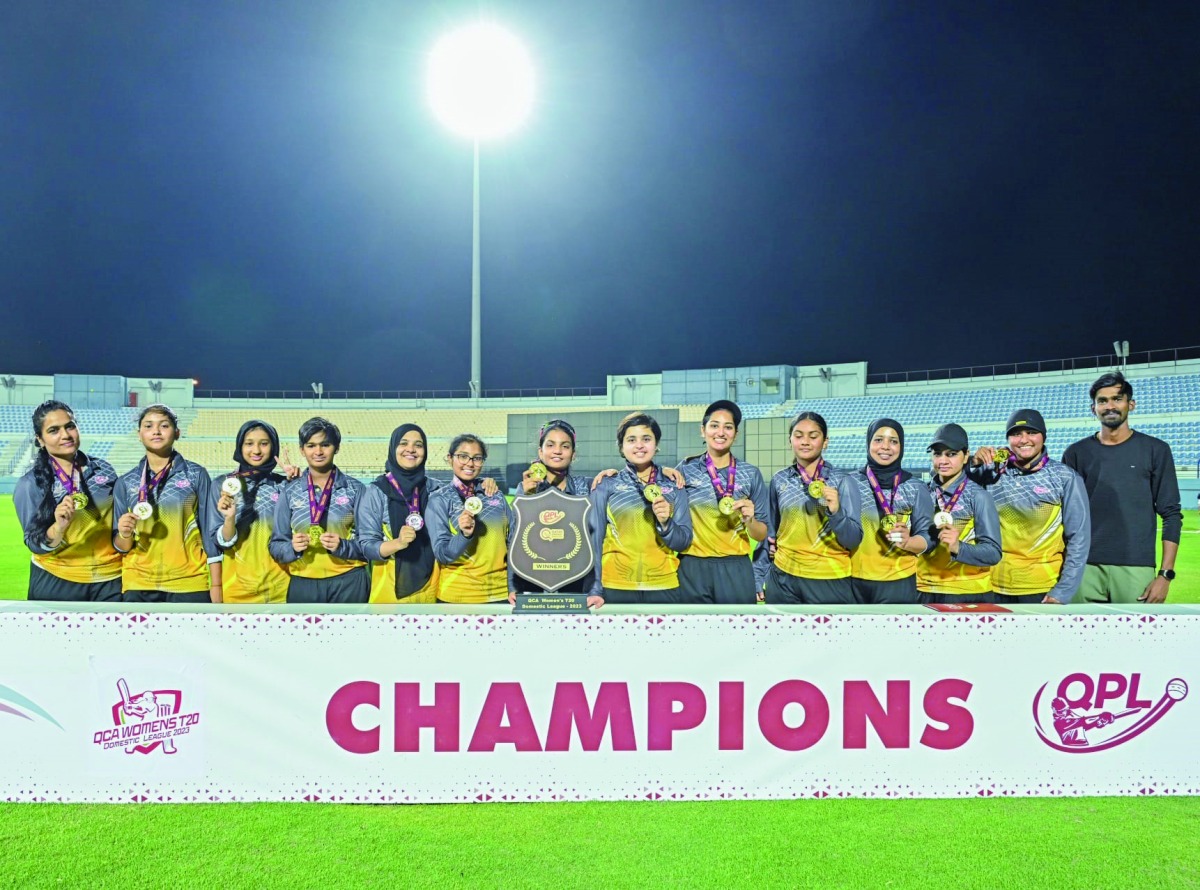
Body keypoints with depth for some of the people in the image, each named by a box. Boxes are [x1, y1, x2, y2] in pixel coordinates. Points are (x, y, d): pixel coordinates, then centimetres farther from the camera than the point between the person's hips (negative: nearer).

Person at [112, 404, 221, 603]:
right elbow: (121, 546, 9)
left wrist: (216, 586, -3)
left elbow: (210, 532, 0)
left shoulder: (196, 474, 0)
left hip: (190, 585, -2)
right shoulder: (125, 482, 7)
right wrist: (124, 535, -13)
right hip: (139, 586, 2)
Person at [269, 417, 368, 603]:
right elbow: (275, 544, 7)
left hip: (348, 582, -1)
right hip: (303, 584, 1)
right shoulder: (290, 491, 6)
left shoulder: (354, 489, 2)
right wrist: (292, 547, -13)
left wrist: (342, 546, -17)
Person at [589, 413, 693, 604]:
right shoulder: (606, 485, 2)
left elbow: (683, 541, 4)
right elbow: (594, 538, 1)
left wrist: (665, 523, -14)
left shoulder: (674, 486, 6)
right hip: (615, 587, -1)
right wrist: (595, 589, -5)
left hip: (664, 587, 1)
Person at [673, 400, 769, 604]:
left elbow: (761, 535, 7)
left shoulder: (751, 474, 4)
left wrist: (749, 520, -13)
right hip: (692, 569, 0)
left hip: (736, 570, 1)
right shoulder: (686, 469, 2)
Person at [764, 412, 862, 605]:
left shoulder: (843, 481, -6)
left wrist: (836, 511, -26)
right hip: (783, 579, 3)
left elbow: (854, 540, -10)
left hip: (830, 581, -2)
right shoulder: (779, 480, 2)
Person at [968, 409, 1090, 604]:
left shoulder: (1065, 478, -2)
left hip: (1043, 590, -2)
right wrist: (973, 464, -11)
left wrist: (1062, 592, -9)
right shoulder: (992, 473, 4)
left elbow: (1078, 539, -3)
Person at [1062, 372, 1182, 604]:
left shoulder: (1155, 450, 5)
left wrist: (1166, 574, -5)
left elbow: (1171, 515, 2)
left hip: (1136, 568, -1)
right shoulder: (1076, 453, 8)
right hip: (1085, 568, 1)